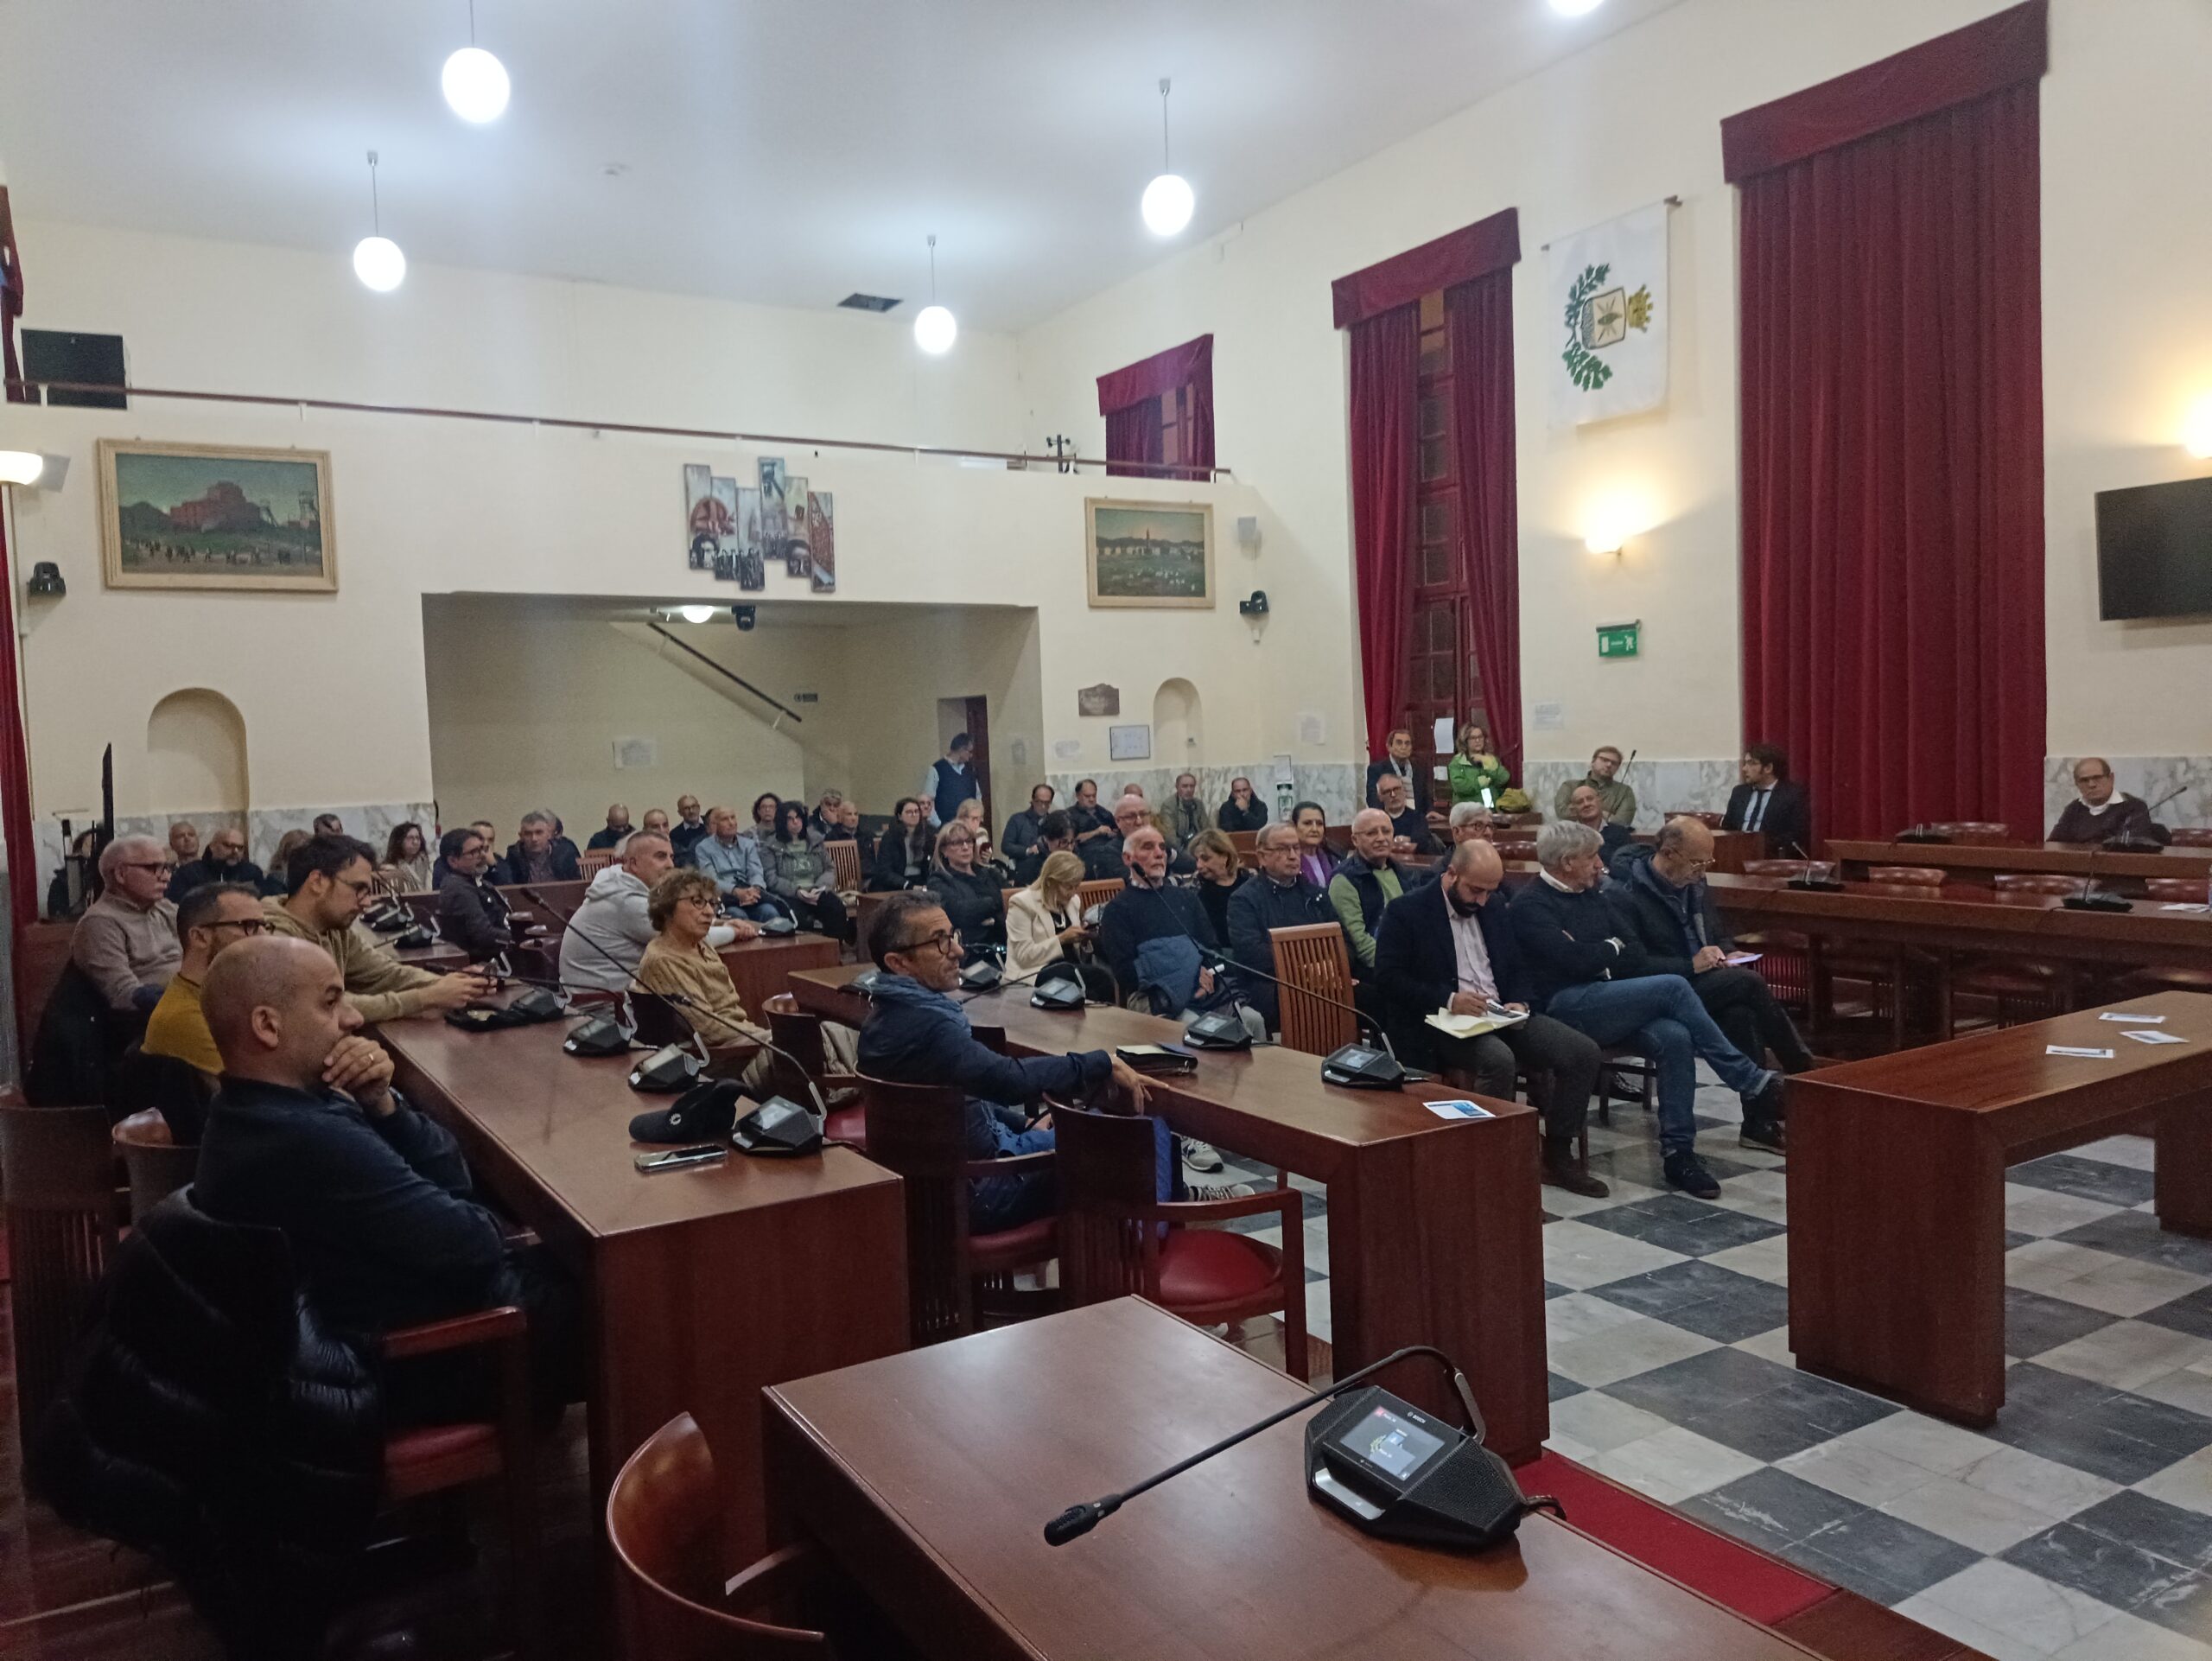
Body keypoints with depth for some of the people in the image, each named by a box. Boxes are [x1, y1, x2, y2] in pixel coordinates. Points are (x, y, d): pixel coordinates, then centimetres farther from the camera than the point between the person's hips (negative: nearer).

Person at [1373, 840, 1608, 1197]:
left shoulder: (1496, 907, 14)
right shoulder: (1406, 911, -4)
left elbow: (1516, 968, 19)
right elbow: (1387, 978, -11)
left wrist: (1519, 1003, -4)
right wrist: (1449, 999, -22)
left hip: (1501, 1015, 6)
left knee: (1583, 1053, -13)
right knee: (1498, 1059, -37)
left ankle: (1557, 1156, 0)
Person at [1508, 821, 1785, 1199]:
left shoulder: (1595, 897, 19)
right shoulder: (1530, 905, -4)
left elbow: (1640, 958, 11)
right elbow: (1576, 962, -17)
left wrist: (1595, 956, -7)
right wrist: (1613, 948, 2)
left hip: (1612, 1004, 7)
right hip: (1566, 1007, -7)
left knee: (1675, 1038, -24)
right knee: (1673, 987, -23)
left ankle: (1678, 1151, -19)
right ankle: (1753, 1083, -13)